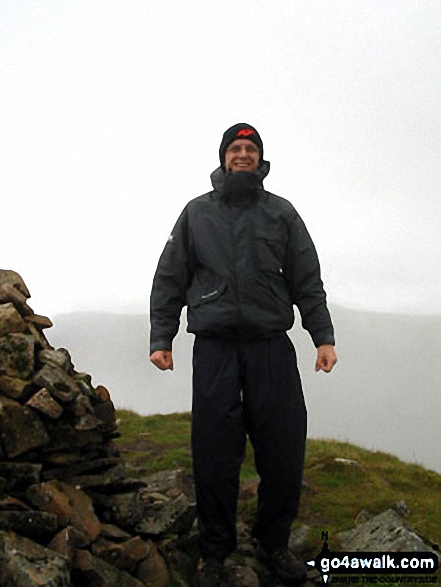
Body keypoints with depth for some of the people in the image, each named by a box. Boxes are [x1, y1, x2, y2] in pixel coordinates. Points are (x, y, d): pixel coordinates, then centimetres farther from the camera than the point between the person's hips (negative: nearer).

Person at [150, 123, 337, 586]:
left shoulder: (281, 212, 12)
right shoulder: (197, 212, 11)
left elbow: (307, 282, 10)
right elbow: (170, 280, 11)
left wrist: (323, 336, 1)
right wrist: (161, 339, 3)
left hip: (272, 347, 1)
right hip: (214, 348, -1)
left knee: (283, 452, 1)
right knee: (214, 456, 1)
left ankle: (274, 545, 21)